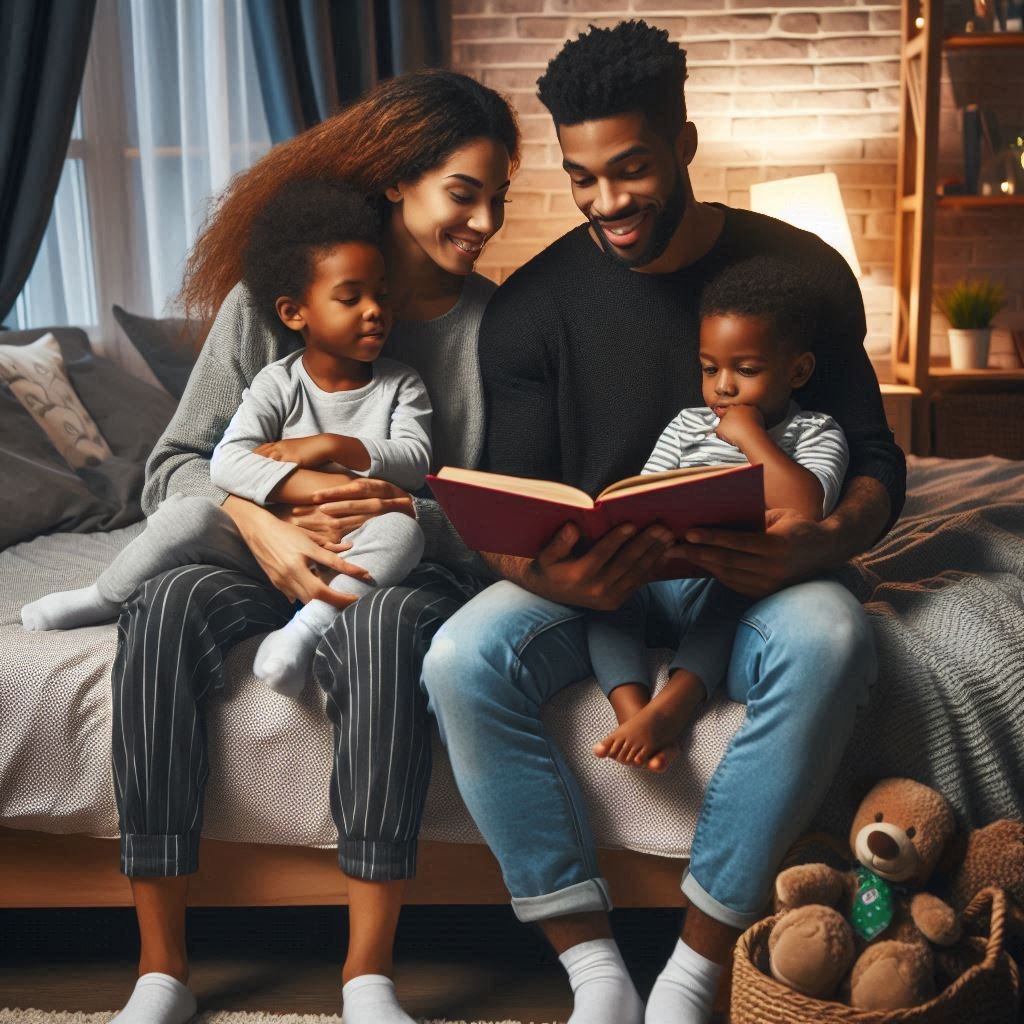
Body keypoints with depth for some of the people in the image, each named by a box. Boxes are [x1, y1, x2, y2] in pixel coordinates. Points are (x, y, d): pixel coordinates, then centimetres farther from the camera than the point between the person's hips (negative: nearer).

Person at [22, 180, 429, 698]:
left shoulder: (401, 385, 1)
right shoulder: (278, 384, -4)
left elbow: (416, 461, -12)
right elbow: (227, 462, -20)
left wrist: (334, 446, -23)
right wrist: (318, 487, -33)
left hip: (351, 554, 0)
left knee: (401, 529, -33)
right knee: (185, 514, -23)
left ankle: (309, 626, -38)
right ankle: (105, 597, 2)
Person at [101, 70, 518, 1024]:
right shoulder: (269, 301, 3)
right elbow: (174, 464, 0)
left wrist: (413, 517, -19)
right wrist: (262, 526, -20)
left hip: (416, 576, -1)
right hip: (276, 564, 1)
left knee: (392, 620, -37)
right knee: (165, 602, -31)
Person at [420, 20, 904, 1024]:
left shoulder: (801, 271, -3)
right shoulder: (529, 305, -3)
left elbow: (874, 458, 0)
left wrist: (826, 542, -25)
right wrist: (552, 576, -29)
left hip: (749, 581, 0)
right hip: (592, 583, 1)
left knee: (828, 637, -35)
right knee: (462, 659, -29)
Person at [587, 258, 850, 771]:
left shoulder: (815, 433, 7)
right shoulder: (686, 426, 19)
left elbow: (805, 510, -14)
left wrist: (749, 435, -7)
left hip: (744, 588, -4)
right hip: (663, 571, 4)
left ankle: (665, 710, -45)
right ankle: (633, 712, -36)